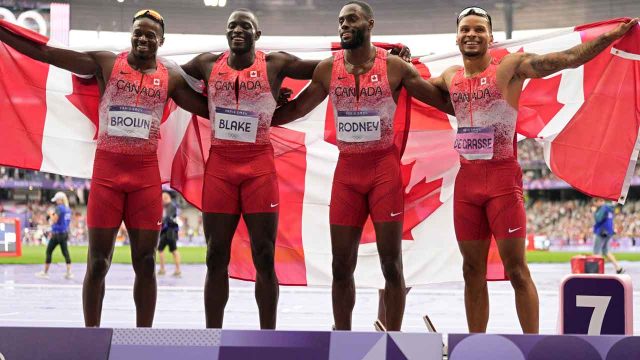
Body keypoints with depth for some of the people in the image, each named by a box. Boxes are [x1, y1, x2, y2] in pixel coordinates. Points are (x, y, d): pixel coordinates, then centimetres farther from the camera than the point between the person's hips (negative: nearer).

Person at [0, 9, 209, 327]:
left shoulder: (170, 78, 6)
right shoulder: (106, 63, 2)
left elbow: (210, 109, 14)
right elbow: (44, 52, -1)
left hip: (146, 173, 1)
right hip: (107, 169, -1)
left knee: (145, 261, 3)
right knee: (98, 261, 0)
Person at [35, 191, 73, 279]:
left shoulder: (59, 208, -15)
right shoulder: (68, 209, 10)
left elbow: (54, 220, -20)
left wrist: (51, 214, -2)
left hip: (57, 233, -7)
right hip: (65, 233, 7)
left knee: (48, 251, 4)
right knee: (65, 252, 6)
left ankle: (45, 272, 9)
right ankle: (69, 273, -1)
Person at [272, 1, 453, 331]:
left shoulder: (394, 66, -3)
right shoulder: (327, 69, 5)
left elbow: (442, 100, 1)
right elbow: (295, 109, 15)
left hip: (384, 167, -3)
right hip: (347, 169, 3)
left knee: (391, 264, -1)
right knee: (342, 266, 4)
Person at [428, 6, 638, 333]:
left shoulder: (511, 67, -5)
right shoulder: (450, 78, 11)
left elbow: (569, 58, -12)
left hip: (502, 177, -5)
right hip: (466, 180, 5)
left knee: (516, 269, -5)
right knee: (473, 272, 9)